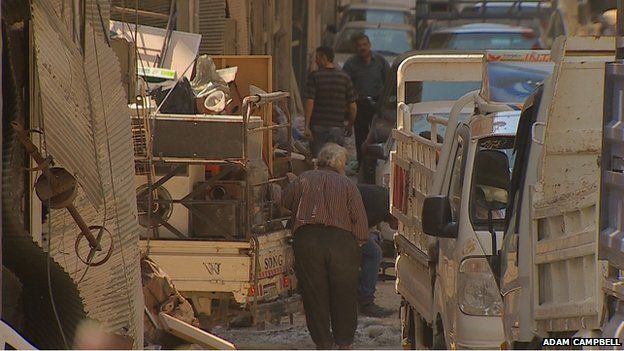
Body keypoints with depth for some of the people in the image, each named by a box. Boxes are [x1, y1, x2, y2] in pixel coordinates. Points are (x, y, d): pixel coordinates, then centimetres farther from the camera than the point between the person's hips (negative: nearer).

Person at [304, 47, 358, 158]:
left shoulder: (314, 76, -6)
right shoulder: (345, 78, 2)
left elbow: (309, 102, -12)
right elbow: (352, 106, 3)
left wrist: (307, 126, -10)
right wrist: (350, 125, 18)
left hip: (317, 126, -2)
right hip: (337, 127, 2)